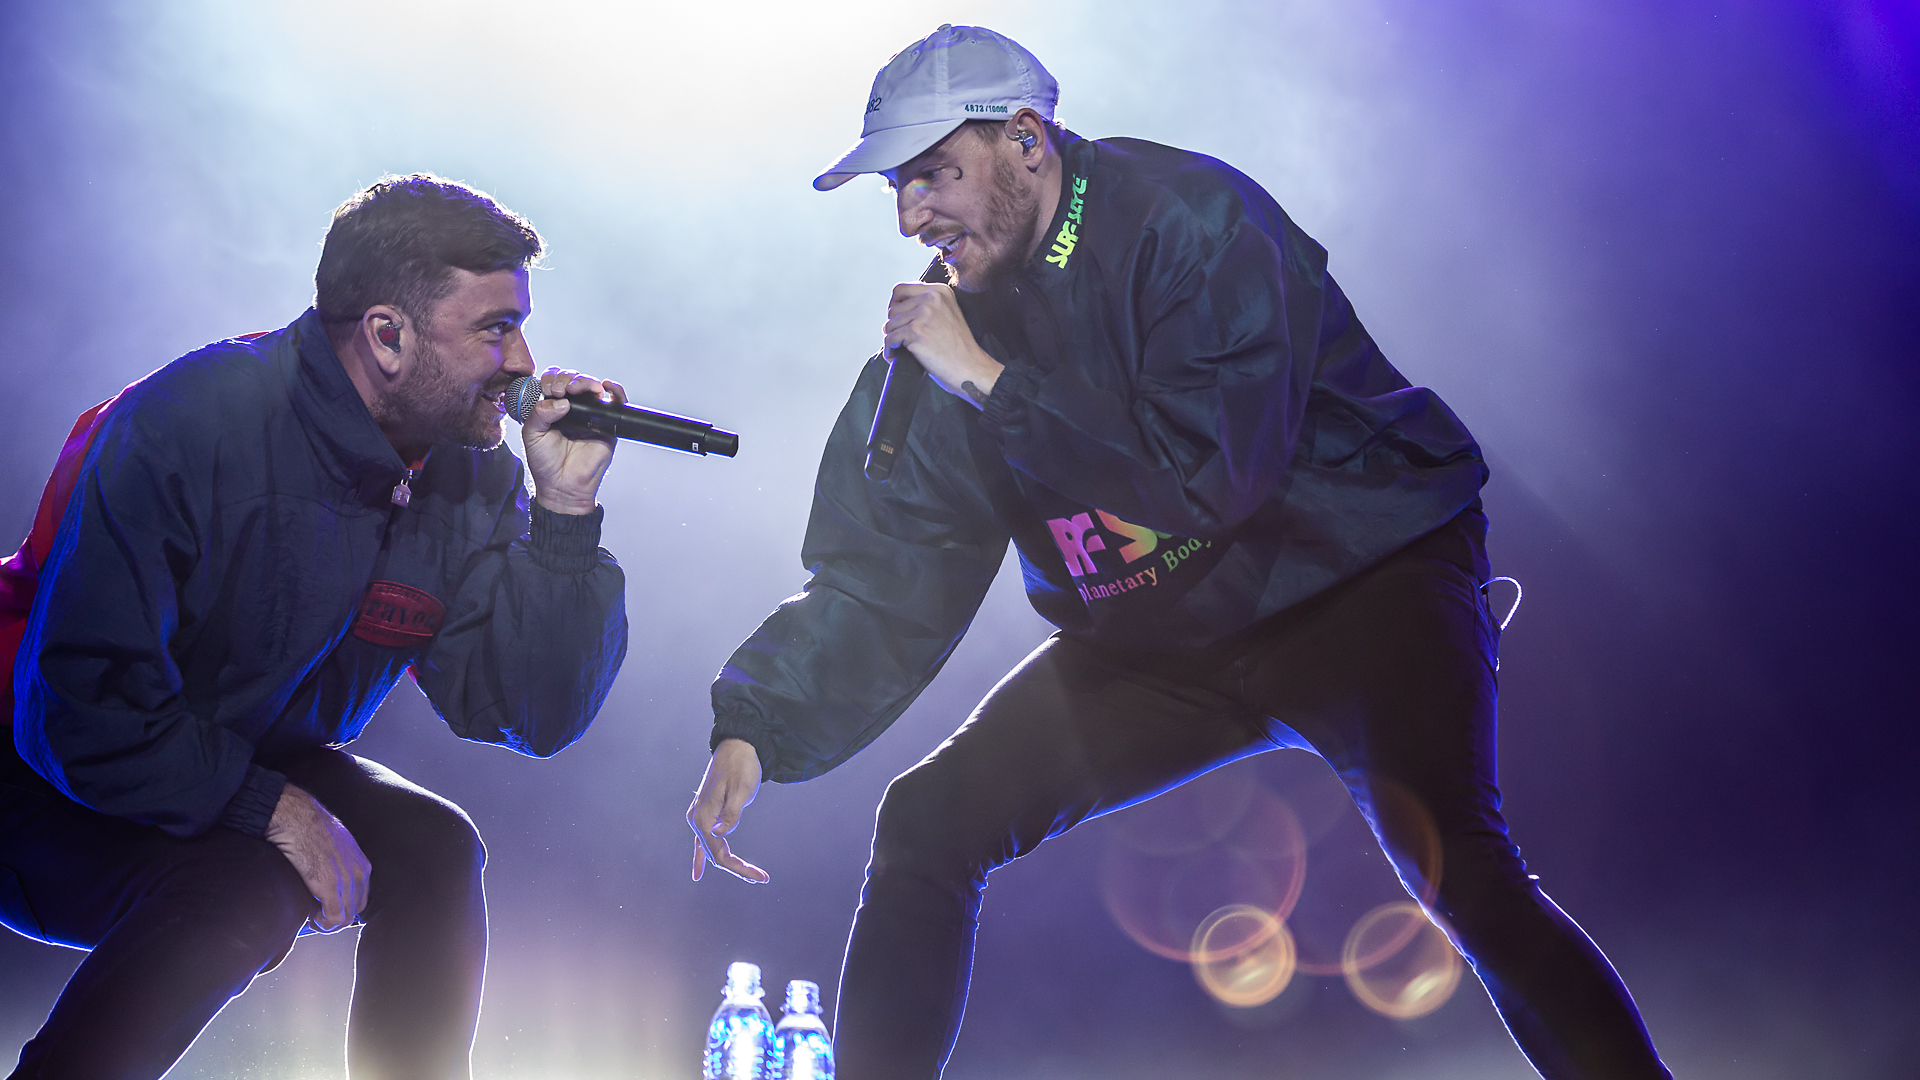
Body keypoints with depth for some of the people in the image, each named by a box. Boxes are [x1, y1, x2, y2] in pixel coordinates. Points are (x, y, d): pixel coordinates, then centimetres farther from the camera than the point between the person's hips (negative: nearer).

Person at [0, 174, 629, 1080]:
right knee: (244, 888, -31)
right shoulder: (189, 424, -26)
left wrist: (564, 512, -19)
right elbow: (77, 708, -27)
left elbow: (535, 716, -10)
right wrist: (268, 807, -31)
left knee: (434, 850, -17)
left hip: (250, 762, 6)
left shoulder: (469, 473, -7)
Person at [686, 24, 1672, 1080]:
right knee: (927, 821, -5)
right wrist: (756, 732, -13)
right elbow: (882, 572, -1)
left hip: (1360, 582, -6)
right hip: (1154, 645, 6)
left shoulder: (1192, 220, -19)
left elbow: (1213, 473, -30)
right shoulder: (949, 318, -1)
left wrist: (990, 383, -26)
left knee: (1450, 860, -29)